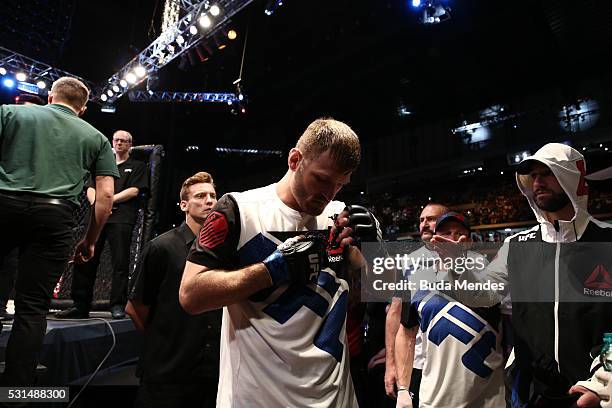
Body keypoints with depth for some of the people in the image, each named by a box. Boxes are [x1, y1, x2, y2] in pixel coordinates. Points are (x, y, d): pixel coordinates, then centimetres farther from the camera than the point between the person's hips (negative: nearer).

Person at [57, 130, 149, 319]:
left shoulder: (137, 166, 13)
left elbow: (134, 191, -1)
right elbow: (90, 189, 17)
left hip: (121, 219, -5)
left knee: (120, 263, -8)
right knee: (85, 260, 2)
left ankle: (118, 306, -4)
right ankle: (81, 306, 10)